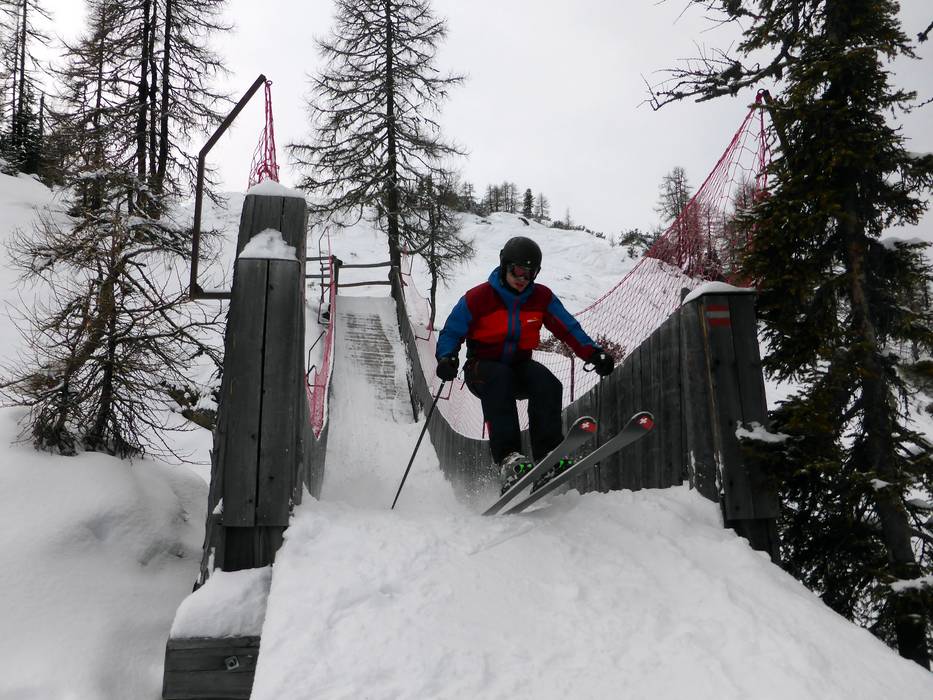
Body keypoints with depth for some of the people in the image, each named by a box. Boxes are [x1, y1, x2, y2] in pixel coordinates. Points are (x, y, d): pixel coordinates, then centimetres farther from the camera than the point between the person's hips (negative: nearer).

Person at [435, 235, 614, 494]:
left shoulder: (542, 297, 1)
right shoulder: (479, 297, -8)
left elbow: (568, 328, 2)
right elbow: (451, 333, -3)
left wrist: (593, 353, -13)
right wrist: (447, 357, -24)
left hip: (520, 367, 3)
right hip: (482, 368, -3)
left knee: (548, 383, -28)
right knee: (500, 379, -37)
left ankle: (548, 453, -30)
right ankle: (508, 458, -44)